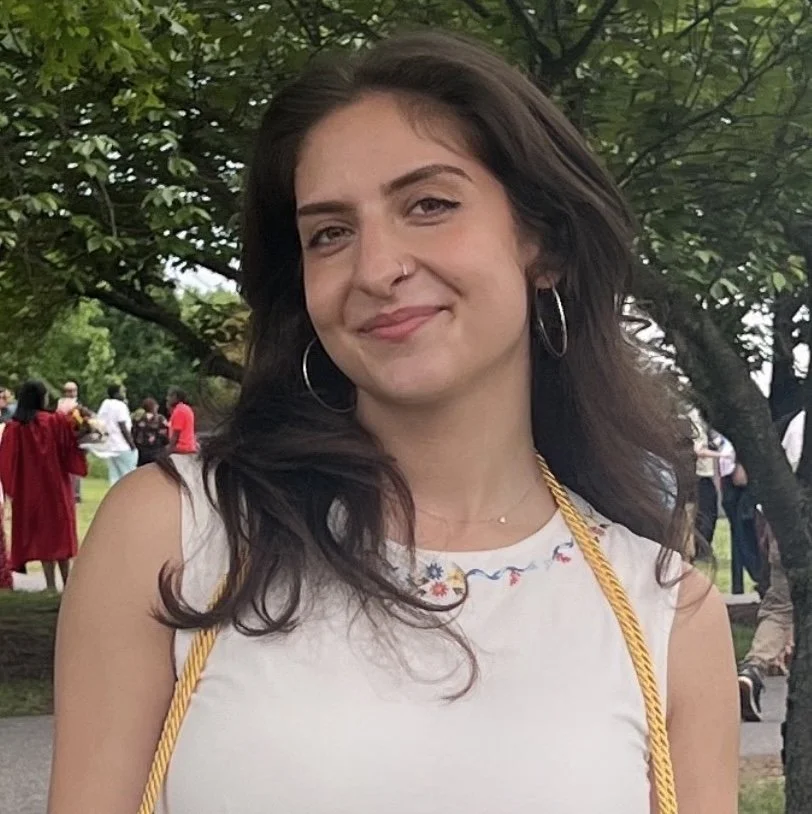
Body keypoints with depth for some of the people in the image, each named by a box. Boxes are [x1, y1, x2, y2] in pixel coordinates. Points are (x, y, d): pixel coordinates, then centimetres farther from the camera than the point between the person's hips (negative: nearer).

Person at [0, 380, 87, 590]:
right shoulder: (56, 422, -9)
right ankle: (66, 580, 9)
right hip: (56, 485, -1)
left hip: (29, 489, 1)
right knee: (59, 528, 10)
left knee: (41, 531, 8)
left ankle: (51, 583, 4)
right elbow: (71, 450, -4)